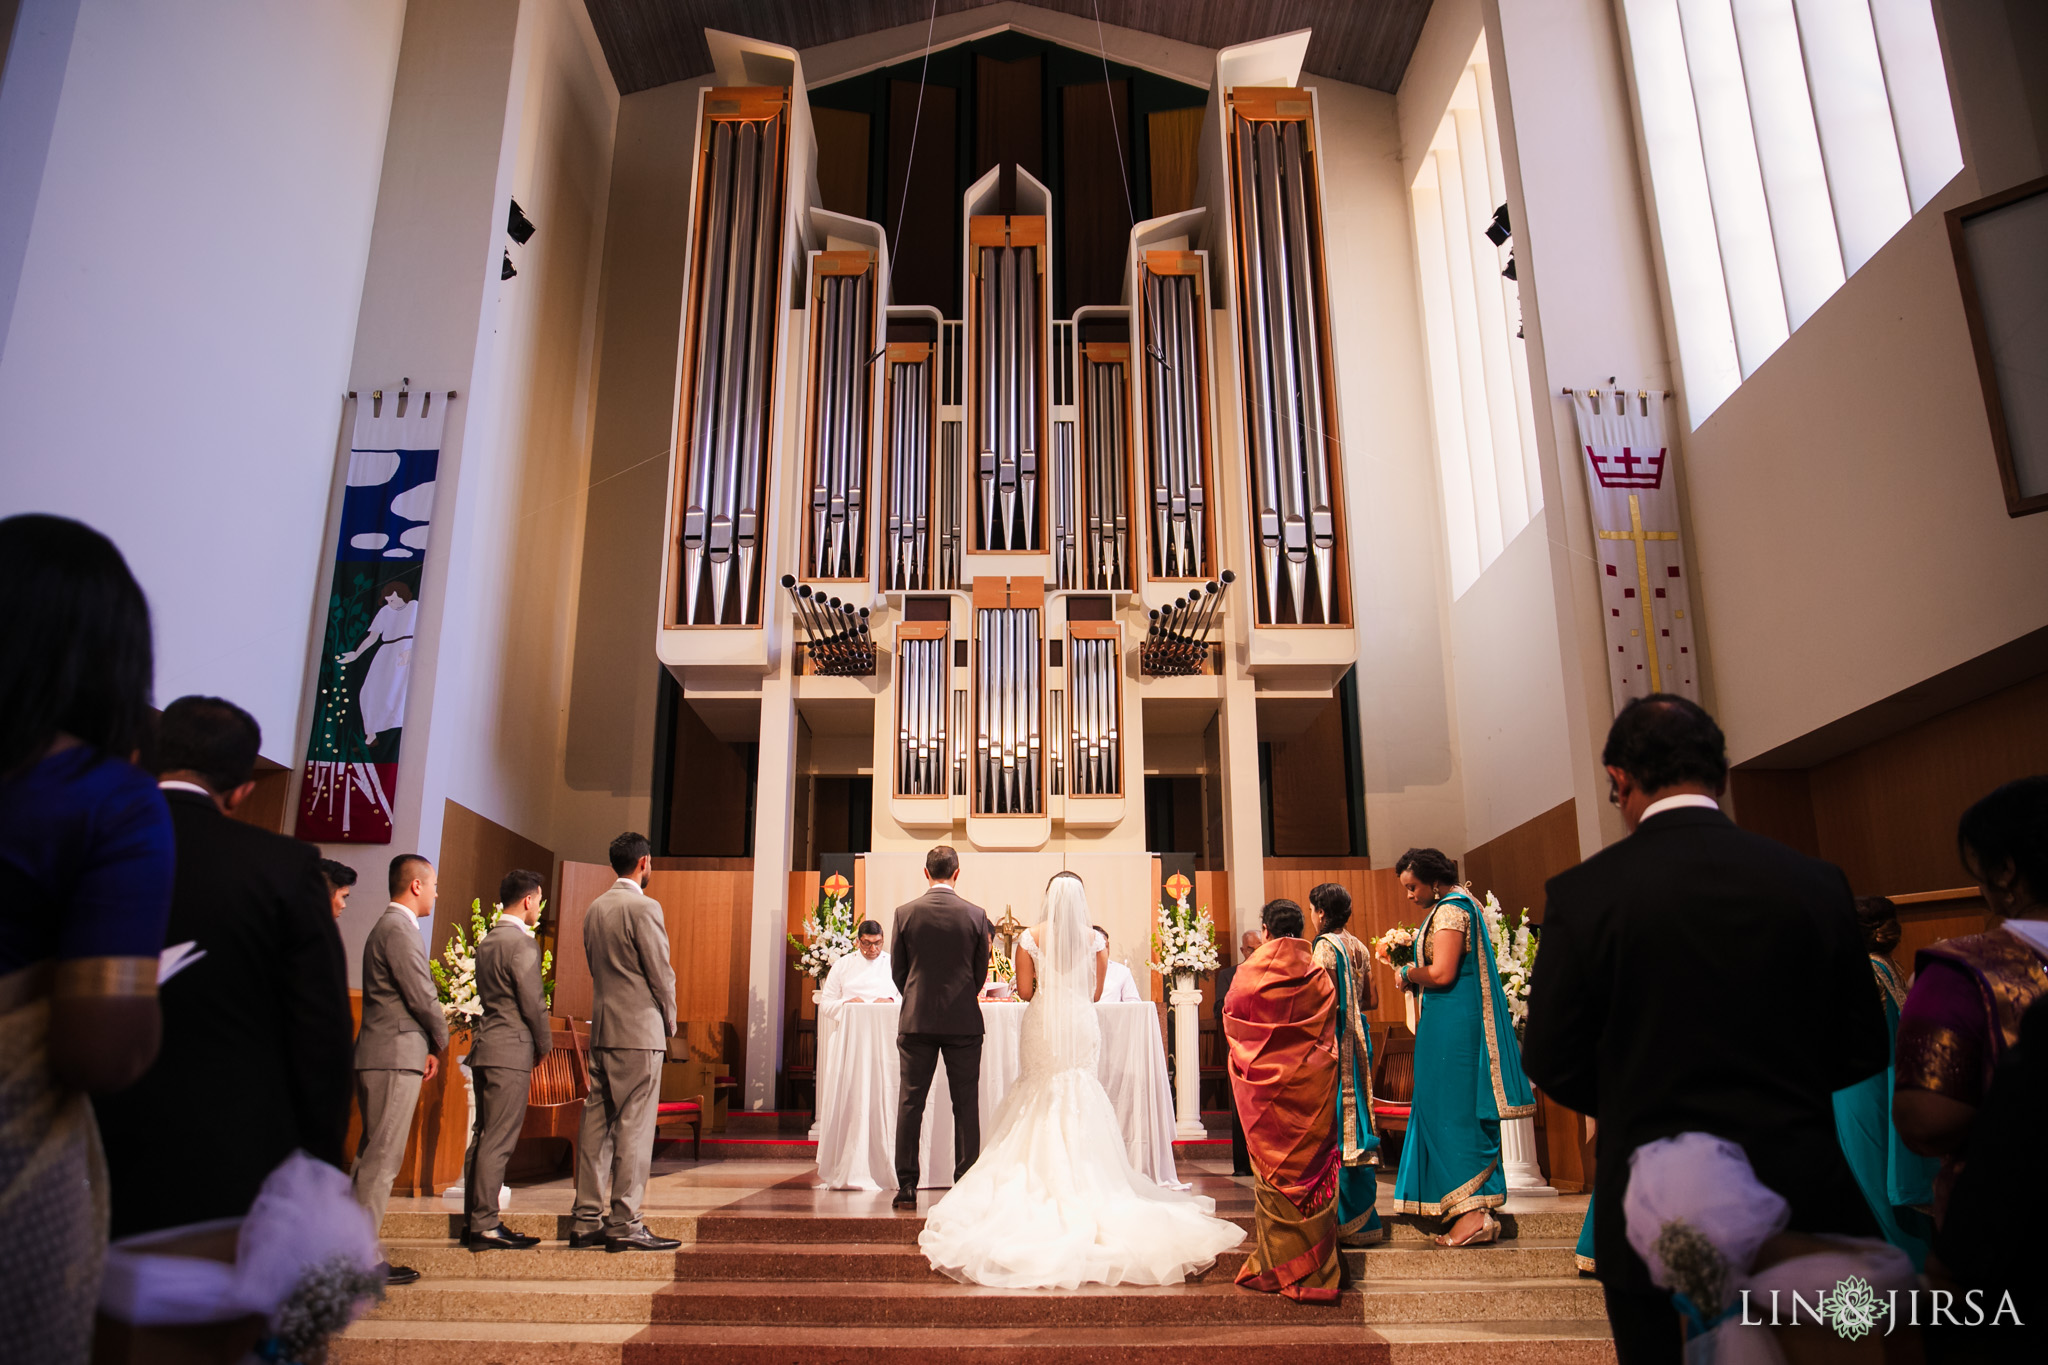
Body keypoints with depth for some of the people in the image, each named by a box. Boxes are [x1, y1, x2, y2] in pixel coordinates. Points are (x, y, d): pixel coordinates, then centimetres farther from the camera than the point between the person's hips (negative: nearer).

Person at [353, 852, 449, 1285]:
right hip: (395, 1057, -11)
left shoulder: (387, 926, 19)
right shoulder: (399, 930, -14)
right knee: (382, 1159, -6)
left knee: (371, 1156, 15)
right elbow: (423, 997, -16)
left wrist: (426, 1047, 14)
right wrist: (440, 1041, 1)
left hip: (378, 1057, 11)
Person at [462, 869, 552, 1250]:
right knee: (498, 1142, -6)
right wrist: (544, 1046, 1)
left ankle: (472, 1222, 18)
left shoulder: (487, 941, 16)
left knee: (483, 1137, 12)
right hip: (511, 1051, -9)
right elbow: (532, 1003, -15)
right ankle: (485, 1226, -3)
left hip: (485, 1047, 9)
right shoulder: (522, 943, -13)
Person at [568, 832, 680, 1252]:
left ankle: (586, 1219, 15)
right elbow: (661, 973, -12)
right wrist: (670, 1021, 4)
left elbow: (595, 966, 16)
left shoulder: (595, 908, 11)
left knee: (597, 1124, 10)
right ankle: (624, 1223, -1)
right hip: (639, 1030, -8)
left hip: (601, 1028, 8)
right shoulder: (644, 907, -12)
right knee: (634, 1126, -3)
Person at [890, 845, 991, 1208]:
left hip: (916, 1019, 0)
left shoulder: (905, 913, -3)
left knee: (910, 1102, 6)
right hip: (963, 1020, 0)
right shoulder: (975, 915, -4)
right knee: (966, 1104, 5)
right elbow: (981, 971, 4)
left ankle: (907, 1188, 8)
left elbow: (897, 970, 4)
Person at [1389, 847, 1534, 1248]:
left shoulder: (1450, 909, -13)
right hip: (1455, 1023, 10)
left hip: (1453, 1029, -10)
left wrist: (1408, 974, -4)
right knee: (1459, 1112, 10)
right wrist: (1414, 975, 11)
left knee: (1454, 1113, -8)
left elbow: (1441, 974, -21)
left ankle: (1473, 1214, -6)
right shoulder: (1452, 905, 18)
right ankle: (1475, 1209, 12)